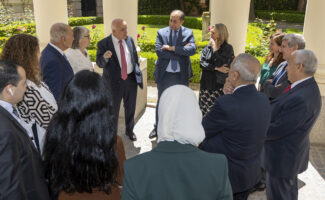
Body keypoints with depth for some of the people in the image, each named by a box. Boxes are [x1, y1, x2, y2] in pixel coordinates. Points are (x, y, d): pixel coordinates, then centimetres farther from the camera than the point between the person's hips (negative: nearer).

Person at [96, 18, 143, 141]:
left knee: (130, 108, 17)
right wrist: (105, 57, -30)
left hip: (131, 79, 4)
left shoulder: (129, 40, 1)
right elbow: (99, 63, -9)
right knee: (113, 110, 10)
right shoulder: (103, 44, -11)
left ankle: (129, 130, 39)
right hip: (114, 81, -4)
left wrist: (137, 72, 12)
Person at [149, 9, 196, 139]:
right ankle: (157, 128, 30)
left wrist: (172, 48, -20)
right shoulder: (161, 32, -1)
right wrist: (180, 53, -16)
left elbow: (192, 50, -17)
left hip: (181, 75, 0)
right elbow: (159, 51, -15)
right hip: (164, 75, 0)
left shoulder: (188, 33, -1)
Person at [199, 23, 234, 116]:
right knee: (204, 109, 6)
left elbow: (220, 63, -16)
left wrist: (215, 49, -10)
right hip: (206, 83, 4)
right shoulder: (207, 47, 9)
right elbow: (202, 62, -2)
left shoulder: (227, 48, -4)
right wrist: (216, 68, -11)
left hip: (219, 84, -4)